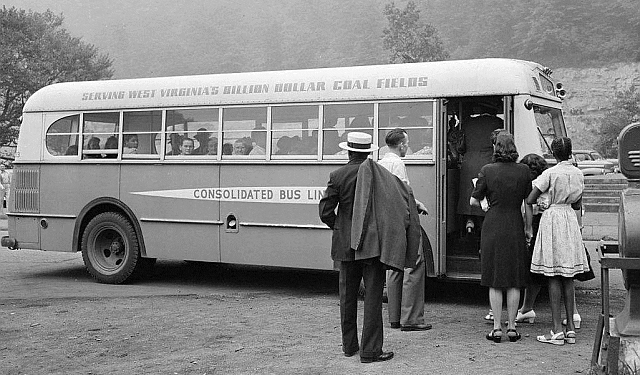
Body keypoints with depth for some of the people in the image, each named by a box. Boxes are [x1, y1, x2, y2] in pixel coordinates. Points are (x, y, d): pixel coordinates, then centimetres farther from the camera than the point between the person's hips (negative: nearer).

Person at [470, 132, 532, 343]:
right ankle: (511, 327, 11)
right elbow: (528, 203, 4)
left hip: (493, 227, -1)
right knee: (514, 280, 8)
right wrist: (528, 228, 15)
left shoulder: (487, 170, -5)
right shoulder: (523, 171, 0)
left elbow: (473, 201, -3)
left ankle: (497, 328, 5)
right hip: (515, 227, 1)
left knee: (494, 281, 4)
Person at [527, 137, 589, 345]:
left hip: (552, 219, -6)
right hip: (571, 220, 6)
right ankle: (571, 328, 12)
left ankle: (557, 330, -4)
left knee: (553, 277, -3)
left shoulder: (550, 173, -11)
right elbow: (578, 205, 14)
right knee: (568, 277, 11)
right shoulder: (578, 174, 6)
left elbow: (530, 200, -12)